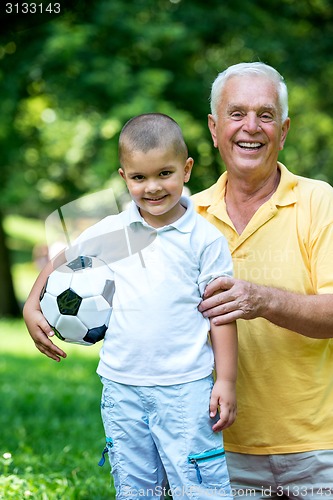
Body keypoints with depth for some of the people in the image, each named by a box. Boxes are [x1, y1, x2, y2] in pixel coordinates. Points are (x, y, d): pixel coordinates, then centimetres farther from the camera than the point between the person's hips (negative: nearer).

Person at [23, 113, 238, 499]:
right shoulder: (109, 232, 3)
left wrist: (225, 381, -5)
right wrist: (32, 308, 11)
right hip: (121, 388, 4)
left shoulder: (205, 238, -4)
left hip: (185, 388, -3)